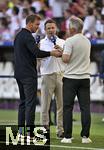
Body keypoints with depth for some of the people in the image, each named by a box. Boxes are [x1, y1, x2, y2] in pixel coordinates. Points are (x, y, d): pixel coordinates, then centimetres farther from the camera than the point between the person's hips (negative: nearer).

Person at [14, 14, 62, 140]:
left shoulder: (18, 36, 16)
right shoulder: (27, 36, -15)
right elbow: (37, 53, -24)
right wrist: (51, 53, -15)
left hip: (19, 73, 10)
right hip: (28, 74, -10)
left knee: (23, 101, 13)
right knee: (30, 102, -8)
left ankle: (21, 129, 13)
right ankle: (29, 131, -9)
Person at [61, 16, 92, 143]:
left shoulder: (70, 41, -11)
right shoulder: (87, 41, 9)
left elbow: (66, 59, -18)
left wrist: (61, 53, 3)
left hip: (71, 77, -5)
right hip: (85, 77, 5)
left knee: (67, 107, 1)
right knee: (85, 107, 3)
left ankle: (67, 136, -1)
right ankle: (85, 136, 1)